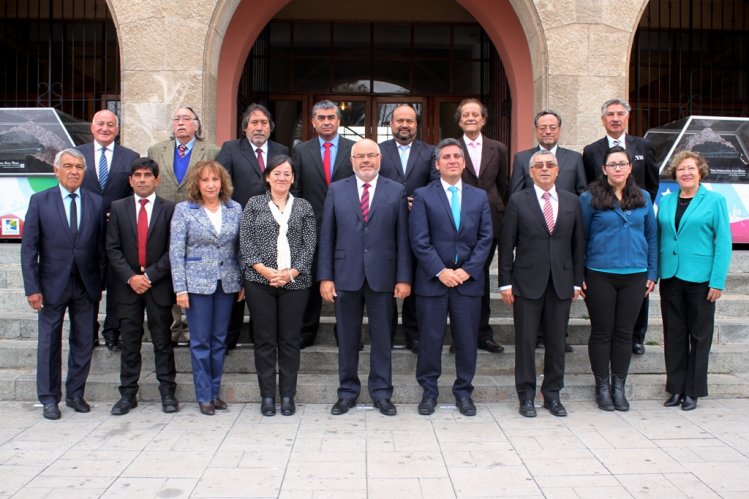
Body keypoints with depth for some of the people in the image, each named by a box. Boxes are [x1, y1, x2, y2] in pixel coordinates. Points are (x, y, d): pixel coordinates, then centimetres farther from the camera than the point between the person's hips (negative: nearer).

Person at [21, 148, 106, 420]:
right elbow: (29, 248, -3)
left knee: (83, 342, 9)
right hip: (52, 284, -2)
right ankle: (49, 398, 20)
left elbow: (102, 246, 4)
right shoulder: (40, 201, -1)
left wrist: (100, 282, 1)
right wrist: (32, 288, -8)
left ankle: (75, 394, 24)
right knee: (49, 343, 7)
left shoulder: (96, 202, 3)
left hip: (86, 285, 2)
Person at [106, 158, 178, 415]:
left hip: (159, 285, -1)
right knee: (129, 343, 7)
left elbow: (173, 249, -4)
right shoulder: (118, 208, 7)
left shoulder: (169, 209, 1)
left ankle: (167, 393, 14)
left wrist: (149, 275, -11)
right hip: (128, 285, 2)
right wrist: (131, 277, -9)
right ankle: (127, 394, 16)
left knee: (163, 341, 5)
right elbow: (112, 248, 2)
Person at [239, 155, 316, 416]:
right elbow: (246, 241, 1)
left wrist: (291, 272, -9)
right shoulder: (254, 204, 8)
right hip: (259, 280, 0)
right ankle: (267, 396, 13)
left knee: (290, 340, 4)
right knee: (264, 339, 4)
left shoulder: (304, 207, 10)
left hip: (295, 282, 1)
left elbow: (309, 244, 4)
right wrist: (264, 270, -11)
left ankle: (288, 396, 14)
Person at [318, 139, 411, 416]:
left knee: (382, 337, 7)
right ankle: (348, 391, 23)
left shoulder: (396, 191, 5)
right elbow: (327, 236, 4)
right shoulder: (336, 190, 7)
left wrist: (404, 277, -4)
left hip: (381, 276, 0)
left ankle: (381, 392, 21)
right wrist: (325, 276, -2)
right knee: (347, 338, 9)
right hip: (346, 275, 1)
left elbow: (402, 238, 2)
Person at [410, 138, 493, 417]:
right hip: (432, 279, -2)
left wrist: (467, 270, -6)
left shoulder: (479, 197, 11)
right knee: (430, 339, 4)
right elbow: (419, 240, -5)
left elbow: (486, 238, 5)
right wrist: (440, 271, -12)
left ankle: (463, 391, 22)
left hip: (468, 279, 2)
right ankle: (429, 391, 19)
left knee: (467, 339, 6)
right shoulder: (423, 196, 2)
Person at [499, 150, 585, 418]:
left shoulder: (572, 201, 9)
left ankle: (552, 395, 22)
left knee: (557, 342, 9)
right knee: (526, 342, 3)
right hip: (527, 282, -2)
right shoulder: (518, 201, 1)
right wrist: (505, 283, -5)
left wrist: (577, 281, 6)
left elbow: (578, 243, 10)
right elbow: (506, 245, -1)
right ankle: (526, 396, 15)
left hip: (561, 283, 3)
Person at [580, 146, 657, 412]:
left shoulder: (643, 198, 8)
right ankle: (602, 388, 18)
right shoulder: (590, 198, -3)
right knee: (602, 332, 5)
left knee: (624, 332, 9)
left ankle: (619, 387, 21)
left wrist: (652, 273, 8)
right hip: (600, 275, -3)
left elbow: (651, 236, 12)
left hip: (635, 275, 3)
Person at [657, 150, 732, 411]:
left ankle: (693, 390, 17)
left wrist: (718, 281, -12)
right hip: (670, 277, 4)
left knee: (699, 335, 6)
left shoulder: (714, 201, -2)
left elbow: (723, 242, -6)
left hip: (700, 279, -4)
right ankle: (675, 388, 20)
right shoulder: (666, 202, 9)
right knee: (674, 334, 9)